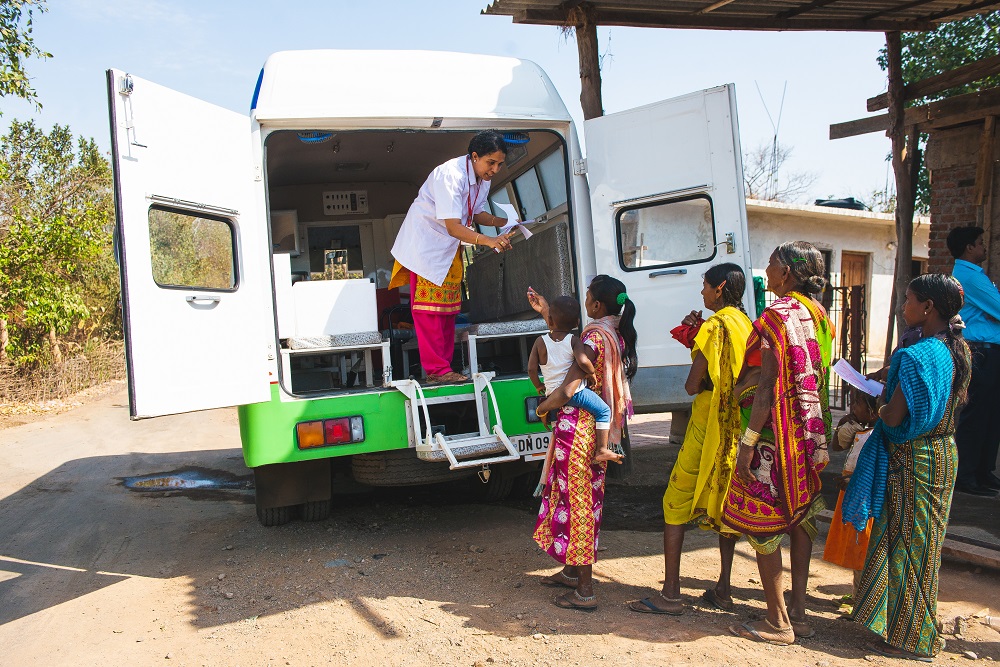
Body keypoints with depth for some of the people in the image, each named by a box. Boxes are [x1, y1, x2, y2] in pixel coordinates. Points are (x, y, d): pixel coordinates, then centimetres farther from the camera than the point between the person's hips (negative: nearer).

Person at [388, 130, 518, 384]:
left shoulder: (483, 179, -1)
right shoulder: (451, 175, -29)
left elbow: (478, 213, 12)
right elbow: (453, 227, -34)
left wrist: (504, 223, -5)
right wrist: (488, 241, -45)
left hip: (450, 249, 9)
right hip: (426, 243, -9)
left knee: (448, 309, 10)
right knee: (429, 310, -7)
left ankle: (444, 367, 17)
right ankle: (435, 369, -3)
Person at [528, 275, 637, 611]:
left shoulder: (595, 337, -21)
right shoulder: (617, 335, 7)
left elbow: (567, 390, -27)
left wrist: (542, 407, -7)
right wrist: (547, 313, 21)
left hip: (577, 428, -9)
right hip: (599, 428, 10)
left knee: (577, 500, 0)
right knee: (584, 499, 20)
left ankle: (585, 591, 9)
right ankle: (573, 570, 36)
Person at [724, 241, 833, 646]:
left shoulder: (777, 316, -16)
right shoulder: (819, 317, 9)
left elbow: (768, 387, -20)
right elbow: (817, 380, 14)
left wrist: (748, 442, -18)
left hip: (776, 434, -9)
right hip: (811, 434, 9)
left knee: (761, 525, 2)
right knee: (800, 519, 16)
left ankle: (778, 623, 10)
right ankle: (798, 613, 24)